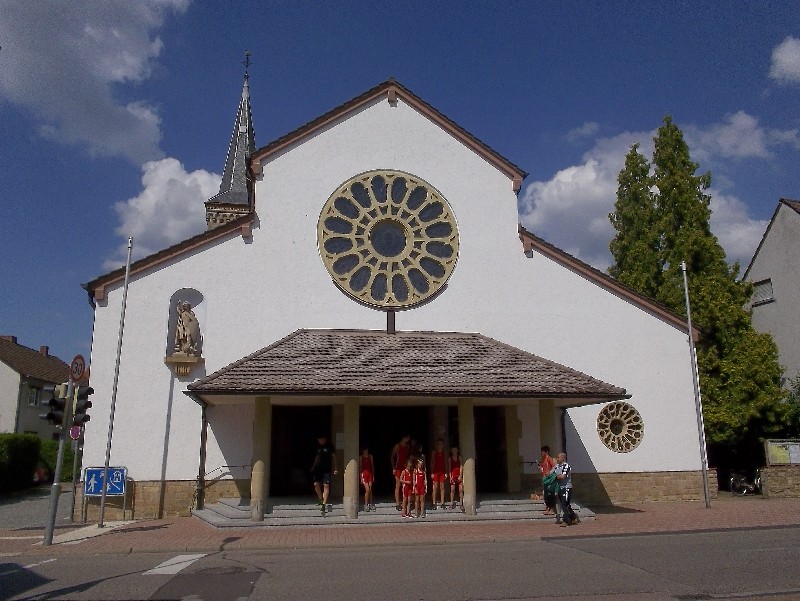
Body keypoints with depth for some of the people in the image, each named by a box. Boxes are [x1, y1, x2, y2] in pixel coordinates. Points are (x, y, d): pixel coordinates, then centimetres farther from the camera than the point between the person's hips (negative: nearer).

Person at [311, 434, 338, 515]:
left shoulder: (329, 446, 1)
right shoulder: (318, 447, 11)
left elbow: (333, 457, 5)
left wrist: (335, 468, 1)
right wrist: (313, 467, 18)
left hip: (327, 469, -4)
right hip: (318, 469, 4)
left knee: (326, 486, -9)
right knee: (316, 484, -3)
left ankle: (324, 504, -9)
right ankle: (321, 499, 18)